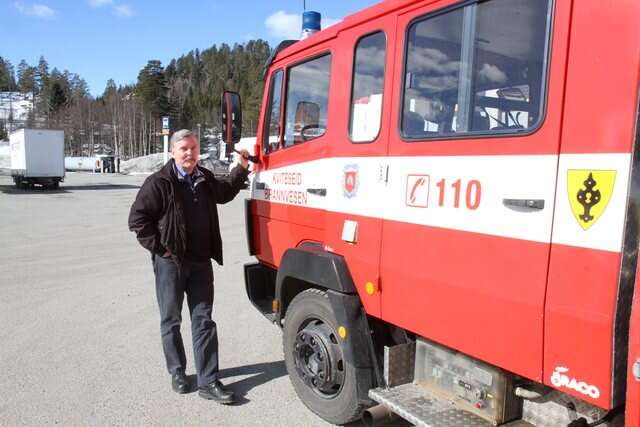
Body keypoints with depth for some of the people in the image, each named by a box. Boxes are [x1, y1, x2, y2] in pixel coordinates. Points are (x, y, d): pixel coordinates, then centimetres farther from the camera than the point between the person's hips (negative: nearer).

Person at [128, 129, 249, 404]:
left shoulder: (205, 179, 8)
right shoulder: (159, 183, -11)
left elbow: (225, 193, 28)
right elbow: (138, 218, -10)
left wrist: (242, 167, 20)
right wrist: (158, 247, -12)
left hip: (201, 262, 5)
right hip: (170, 262, -4)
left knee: (203, 320, 5)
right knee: (171, 321, 10)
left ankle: (208, 382, 11)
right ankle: (177, 372, 29)